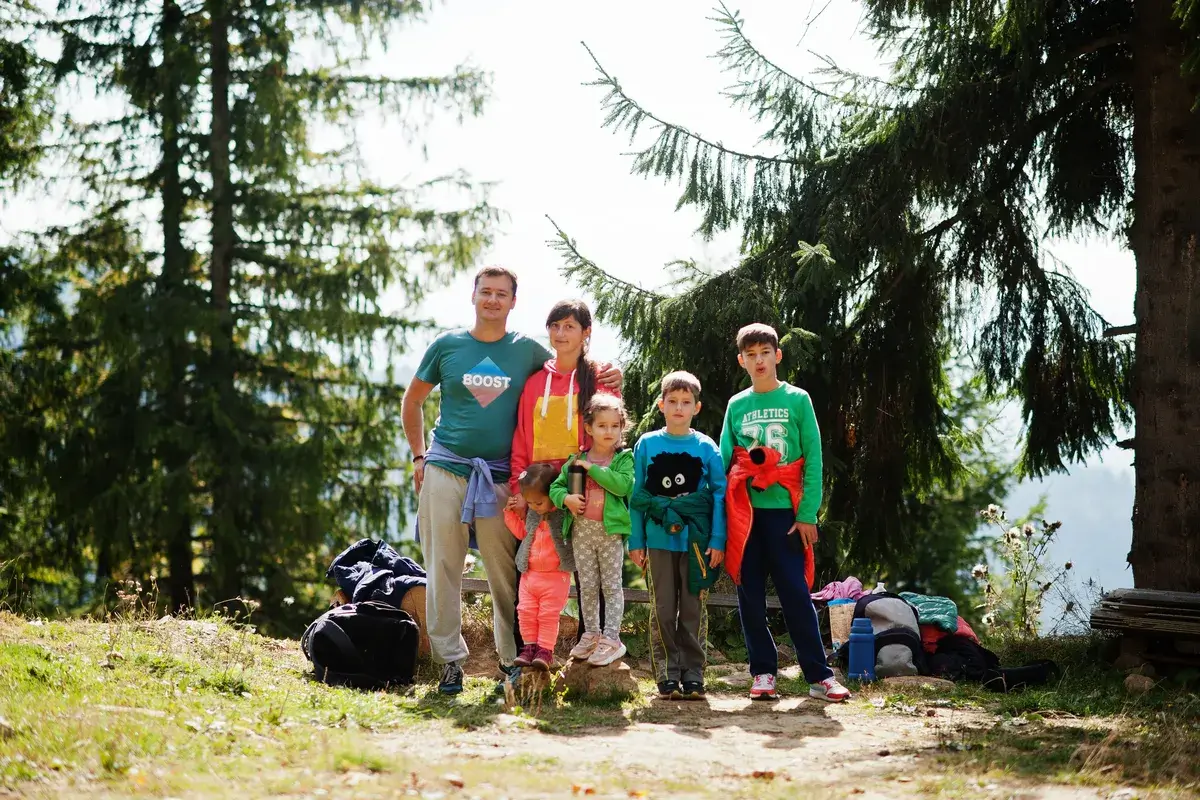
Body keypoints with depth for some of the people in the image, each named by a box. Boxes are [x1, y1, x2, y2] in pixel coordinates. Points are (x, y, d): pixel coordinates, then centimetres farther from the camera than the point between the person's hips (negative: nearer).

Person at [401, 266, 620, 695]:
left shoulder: (527, 350, 7)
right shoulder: (447, 345, 6)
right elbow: (412, 400, 17)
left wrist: (605, 376, -3)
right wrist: (419, 456, 11)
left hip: (499, 476, 0)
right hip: (445, 468, 0)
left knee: (507, 573, 1)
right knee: (443, 569, 0)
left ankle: (512, 659, 13)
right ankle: (450, 660, 9)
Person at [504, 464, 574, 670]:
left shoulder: (564, 514, -12)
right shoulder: (531, 514, 7)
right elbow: (521, 532, 21)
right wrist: (511, 513, 10)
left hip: (555, 575, -6)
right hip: (529, 574, 6)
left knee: (549, 614, -3)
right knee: (526, 612, 6)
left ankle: (545, 650, 3)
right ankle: (530, 647, 14)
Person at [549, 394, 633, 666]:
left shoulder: (624, 458, -2)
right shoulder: (576, 461, 8)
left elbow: (623, 485, -19)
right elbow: (556, 486, 12)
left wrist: (592, 468, -17)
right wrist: (566, 498, -10)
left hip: (611, 530, -4)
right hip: (582, 530, 4)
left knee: (611, 585, 1)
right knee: (587, 585, 11)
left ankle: (611, 638, 5)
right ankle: (591, 634, 22)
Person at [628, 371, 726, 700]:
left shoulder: (706, 448, 2)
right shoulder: (646, 445, 4)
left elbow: (720, 494, 2)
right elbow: (636, 496, 6)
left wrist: (717, 540, -6)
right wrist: (636, 541, 2)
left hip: (696, 541, -1)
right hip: (659, 540, 1)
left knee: (693, 609, 4)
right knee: (663, 611, 3)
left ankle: (693, 675, 9)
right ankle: (667, 675, 7)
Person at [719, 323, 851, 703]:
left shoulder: (797, 400, 2)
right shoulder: (736, 406, 10)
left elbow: (813, 459, -2)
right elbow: (723, 461, 10)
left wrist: (808, 513, -10)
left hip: (784, 510, -3)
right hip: (743, 513, 3)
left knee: (796, 593, -5)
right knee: (750, 596, 4)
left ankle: (819, 675, -1)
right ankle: (763, 672, 12)